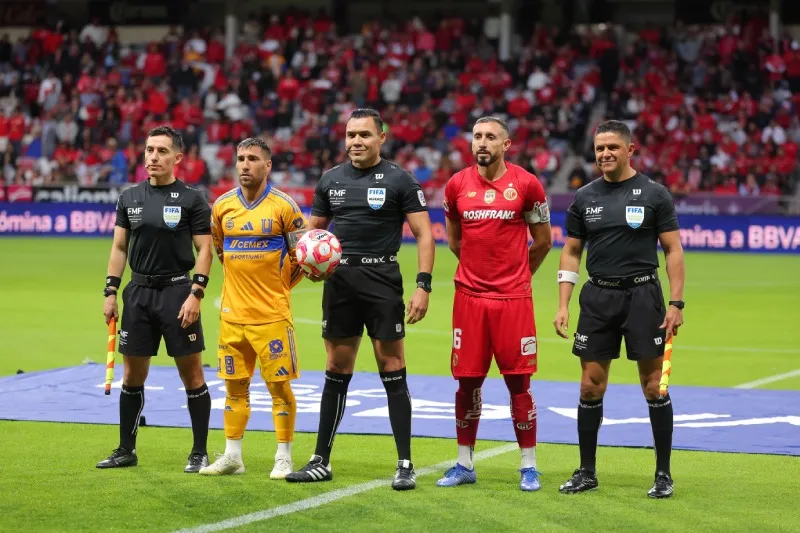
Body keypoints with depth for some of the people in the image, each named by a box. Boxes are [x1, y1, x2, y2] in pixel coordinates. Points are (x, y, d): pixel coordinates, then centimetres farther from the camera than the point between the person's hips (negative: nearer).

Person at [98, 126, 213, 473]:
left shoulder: (192, 199, -4)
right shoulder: (129, 198, 9)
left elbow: (204, 249, -5)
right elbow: (119, 247, 13)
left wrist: (195, 294, -14)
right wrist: (110, 292, 6)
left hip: (177, 291, -4)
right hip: (138, 291, 4)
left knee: (192, 375, -2)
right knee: (132, 375, 8)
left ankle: (199, 453, 6)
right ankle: (126, 450, 17)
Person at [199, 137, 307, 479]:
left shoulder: (283, 206, -6)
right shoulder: (222, 206, 6)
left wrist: (276, 287, 2)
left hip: (272, 315, -4)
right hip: (232, 314, 4)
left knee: (279, 385, -2)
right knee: (235, 386, 9)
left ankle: (283, 458, 6)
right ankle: (232, 456, 16)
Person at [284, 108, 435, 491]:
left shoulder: (399, 180, -3)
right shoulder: (331, 180, 10)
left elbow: (424, 234, -5)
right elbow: (314, 229, 19)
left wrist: (423, 285, -15)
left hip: (382, 279, -4)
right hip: (339, 279, 4)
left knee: (392, 368, -5)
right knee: (336, 370, 9)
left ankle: (405, 465, 0)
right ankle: (321, 461, 14)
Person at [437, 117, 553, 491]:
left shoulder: (526, 184, -4)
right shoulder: (457, 186, 4)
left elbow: (543, 240, 8)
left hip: (513, 298, -2)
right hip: (469, 296, 2)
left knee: (518, 382, 0)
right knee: (467, 381, 5)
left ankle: (528, 467, 9)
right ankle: (464, 465, 16)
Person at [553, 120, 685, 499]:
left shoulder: (654, 194, -2)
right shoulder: (585, 198, 7)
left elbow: (673, 249, -1)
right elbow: (571, 253, 11)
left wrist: (676, 303, -9)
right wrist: (563, 305, 3)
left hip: (642, 294, -3)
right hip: (598, 297, 3)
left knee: (654, 386, -2)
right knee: (590, 386, 3)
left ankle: (663, 474, 7)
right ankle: (586, 472, 14)